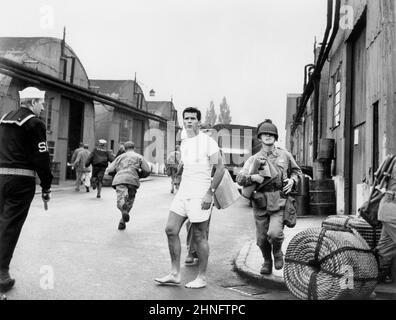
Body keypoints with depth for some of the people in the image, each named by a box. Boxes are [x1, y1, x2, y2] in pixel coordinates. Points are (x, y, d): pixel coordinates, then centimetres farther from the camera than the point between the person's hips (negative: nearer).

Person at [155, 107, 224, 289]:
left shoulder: (207, 142, -9)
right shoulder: (183, 144, 14)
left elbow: (220, 168, -12)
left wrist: (210, 192, -17)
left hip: (200, 196, -7)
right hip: (182, 193, 7)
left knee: (199, 236, 1)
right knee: (171, 230, 3)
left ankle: (202, 277, 15)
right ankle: (175, 274, 13)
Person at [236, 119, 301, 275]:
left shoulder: (285, 155, 7)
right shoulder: (253, 159, 5)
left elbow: (297, 171, 22)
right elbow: (239, 179, -2)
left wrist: (292, 180, 1)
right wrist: (252, 177, -21)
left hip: (279, 203, -1)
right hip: (261, 205, 1)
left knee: (274, 233, -20)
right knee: (262, 239, 8)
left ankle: (278, 252, 15)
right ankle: (267, 262, 37)